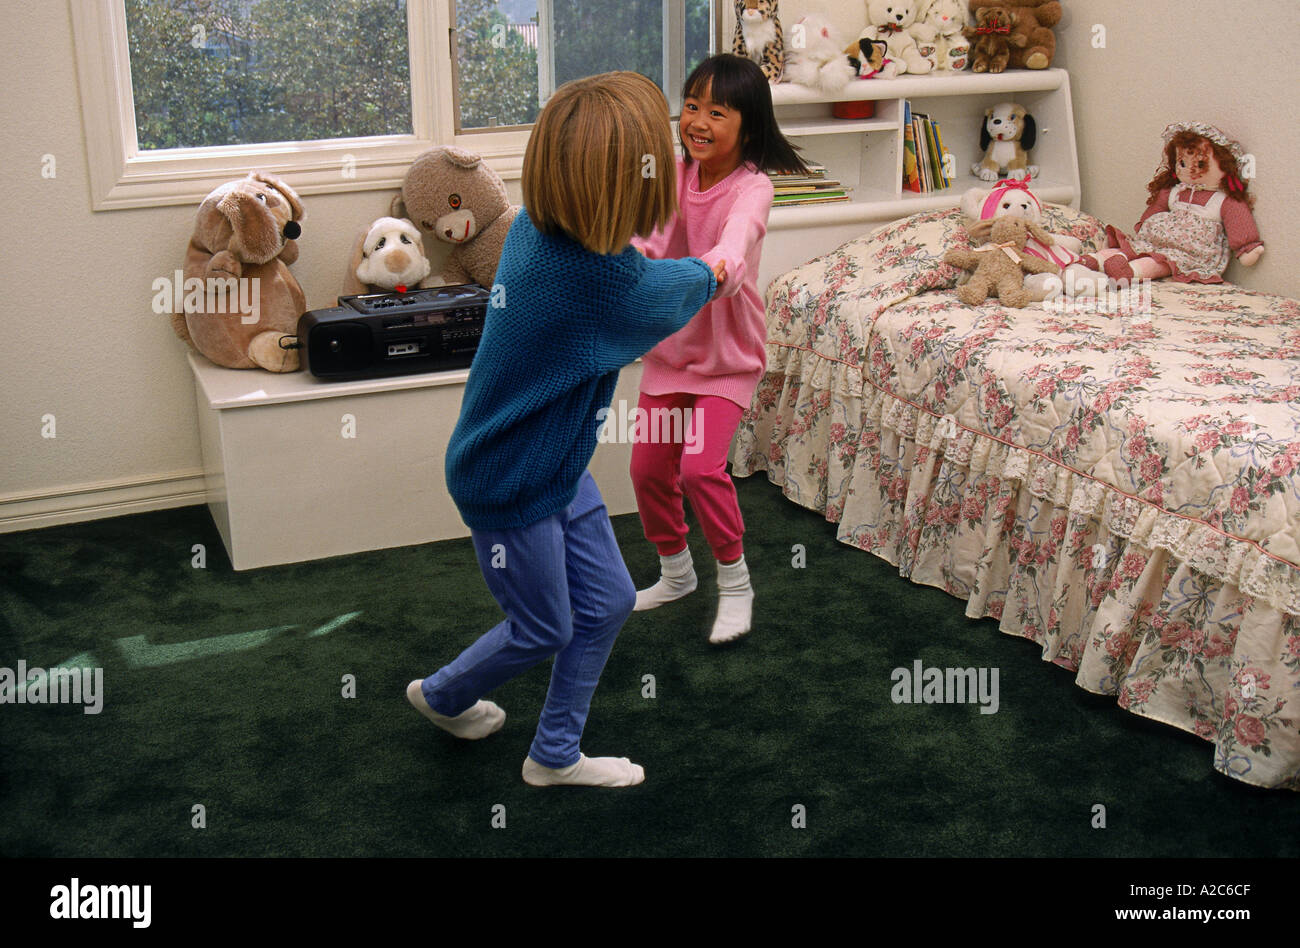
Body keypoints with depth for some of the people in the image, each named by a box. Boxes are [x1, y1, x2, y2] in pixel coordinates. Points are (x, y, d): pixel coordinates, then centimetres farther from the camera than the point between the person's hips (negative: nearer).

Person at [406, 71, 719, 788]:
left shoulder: (534, 227, -8)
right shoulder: (601, 284, -33)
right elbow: (693, 284, -11)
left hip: (554, 461, 8)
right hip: (508, 485, -8)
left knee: (608, 601, 16)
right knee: (543, 631, 14)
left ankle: (555, 755, 33)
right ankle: (440, 695, 44)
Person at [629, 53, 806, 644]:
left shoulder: (751, 187, -19)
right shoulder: (672, 174, -3)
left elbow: (736, 239, -41)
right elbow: (649, 235, -18)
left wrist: (714, 269, -63)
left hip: (727, 355, -5)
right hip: (669, 345, 6)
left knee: (701, 467, -18)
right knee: (648, 468, 9)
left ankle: (735, 581, 6)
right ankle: (675, 572, 34)